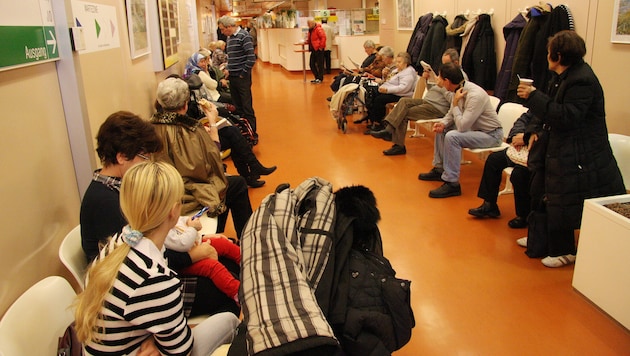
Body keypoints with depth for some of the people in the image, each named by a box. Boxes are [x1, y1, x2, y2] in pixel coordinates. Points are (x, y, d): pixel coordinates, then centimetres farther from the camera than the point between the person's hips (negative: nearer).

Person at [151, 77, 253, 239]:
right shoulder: (190, 131, -23)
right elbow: (214, 157, -9)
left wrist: (203, 133, 11)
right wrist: (213, 122, -3)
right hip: (185, 196, -7)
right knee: (239, 184, 11)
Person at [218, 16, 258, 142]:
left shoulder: (243, 36, -13)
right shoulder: (229, 37, 11)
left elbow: (251, 58, -19)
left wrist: (243, 74, -14)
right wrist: (229, 69, 9)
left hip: (242, 78, -8)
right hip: (232, 77, 8)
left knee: (247, 108, -1)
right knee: (237, 107, 14)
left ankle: (252, 135, 9)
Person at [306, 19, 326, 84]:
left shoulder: (319, 29, -12)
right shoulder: (311, 30, 17)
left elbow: (323, 37, -19)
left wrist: (321, 47, -19)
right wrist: (307, 41, 8)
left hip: (319, 49, -10)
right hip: (313, 49, 10)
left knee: (319, 64, -3)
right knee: (312, 64, 10)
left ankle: (320, 78, 5)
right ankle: (317, 77, 19)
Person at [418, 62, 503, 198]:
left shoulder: (475, 95, -29)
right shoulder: (459, 89, -3)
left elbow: (462, 126, -31)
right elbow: (451, 114, 12)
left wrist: (455, 104, -22)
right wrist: (443, 123, -8)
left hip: (491, 135, -9)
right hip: (474, 129, 10)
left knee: (452, 136, -29)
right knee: (441, 130, 14)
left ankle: (452, 183, -21)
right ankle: (439, 169, 21)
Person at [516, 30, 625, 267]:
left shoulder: (582, 81, -21)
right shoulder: (561, 77, 10)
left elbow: (567, 117, -29)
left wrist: (533, 96, -28)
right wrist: (535, 130, 2)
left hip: (578, 158, -10)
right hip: (558, 151, 10)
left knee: (561, 202, -2)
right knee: (545, 195, 17)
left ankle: (563, 251, 14)